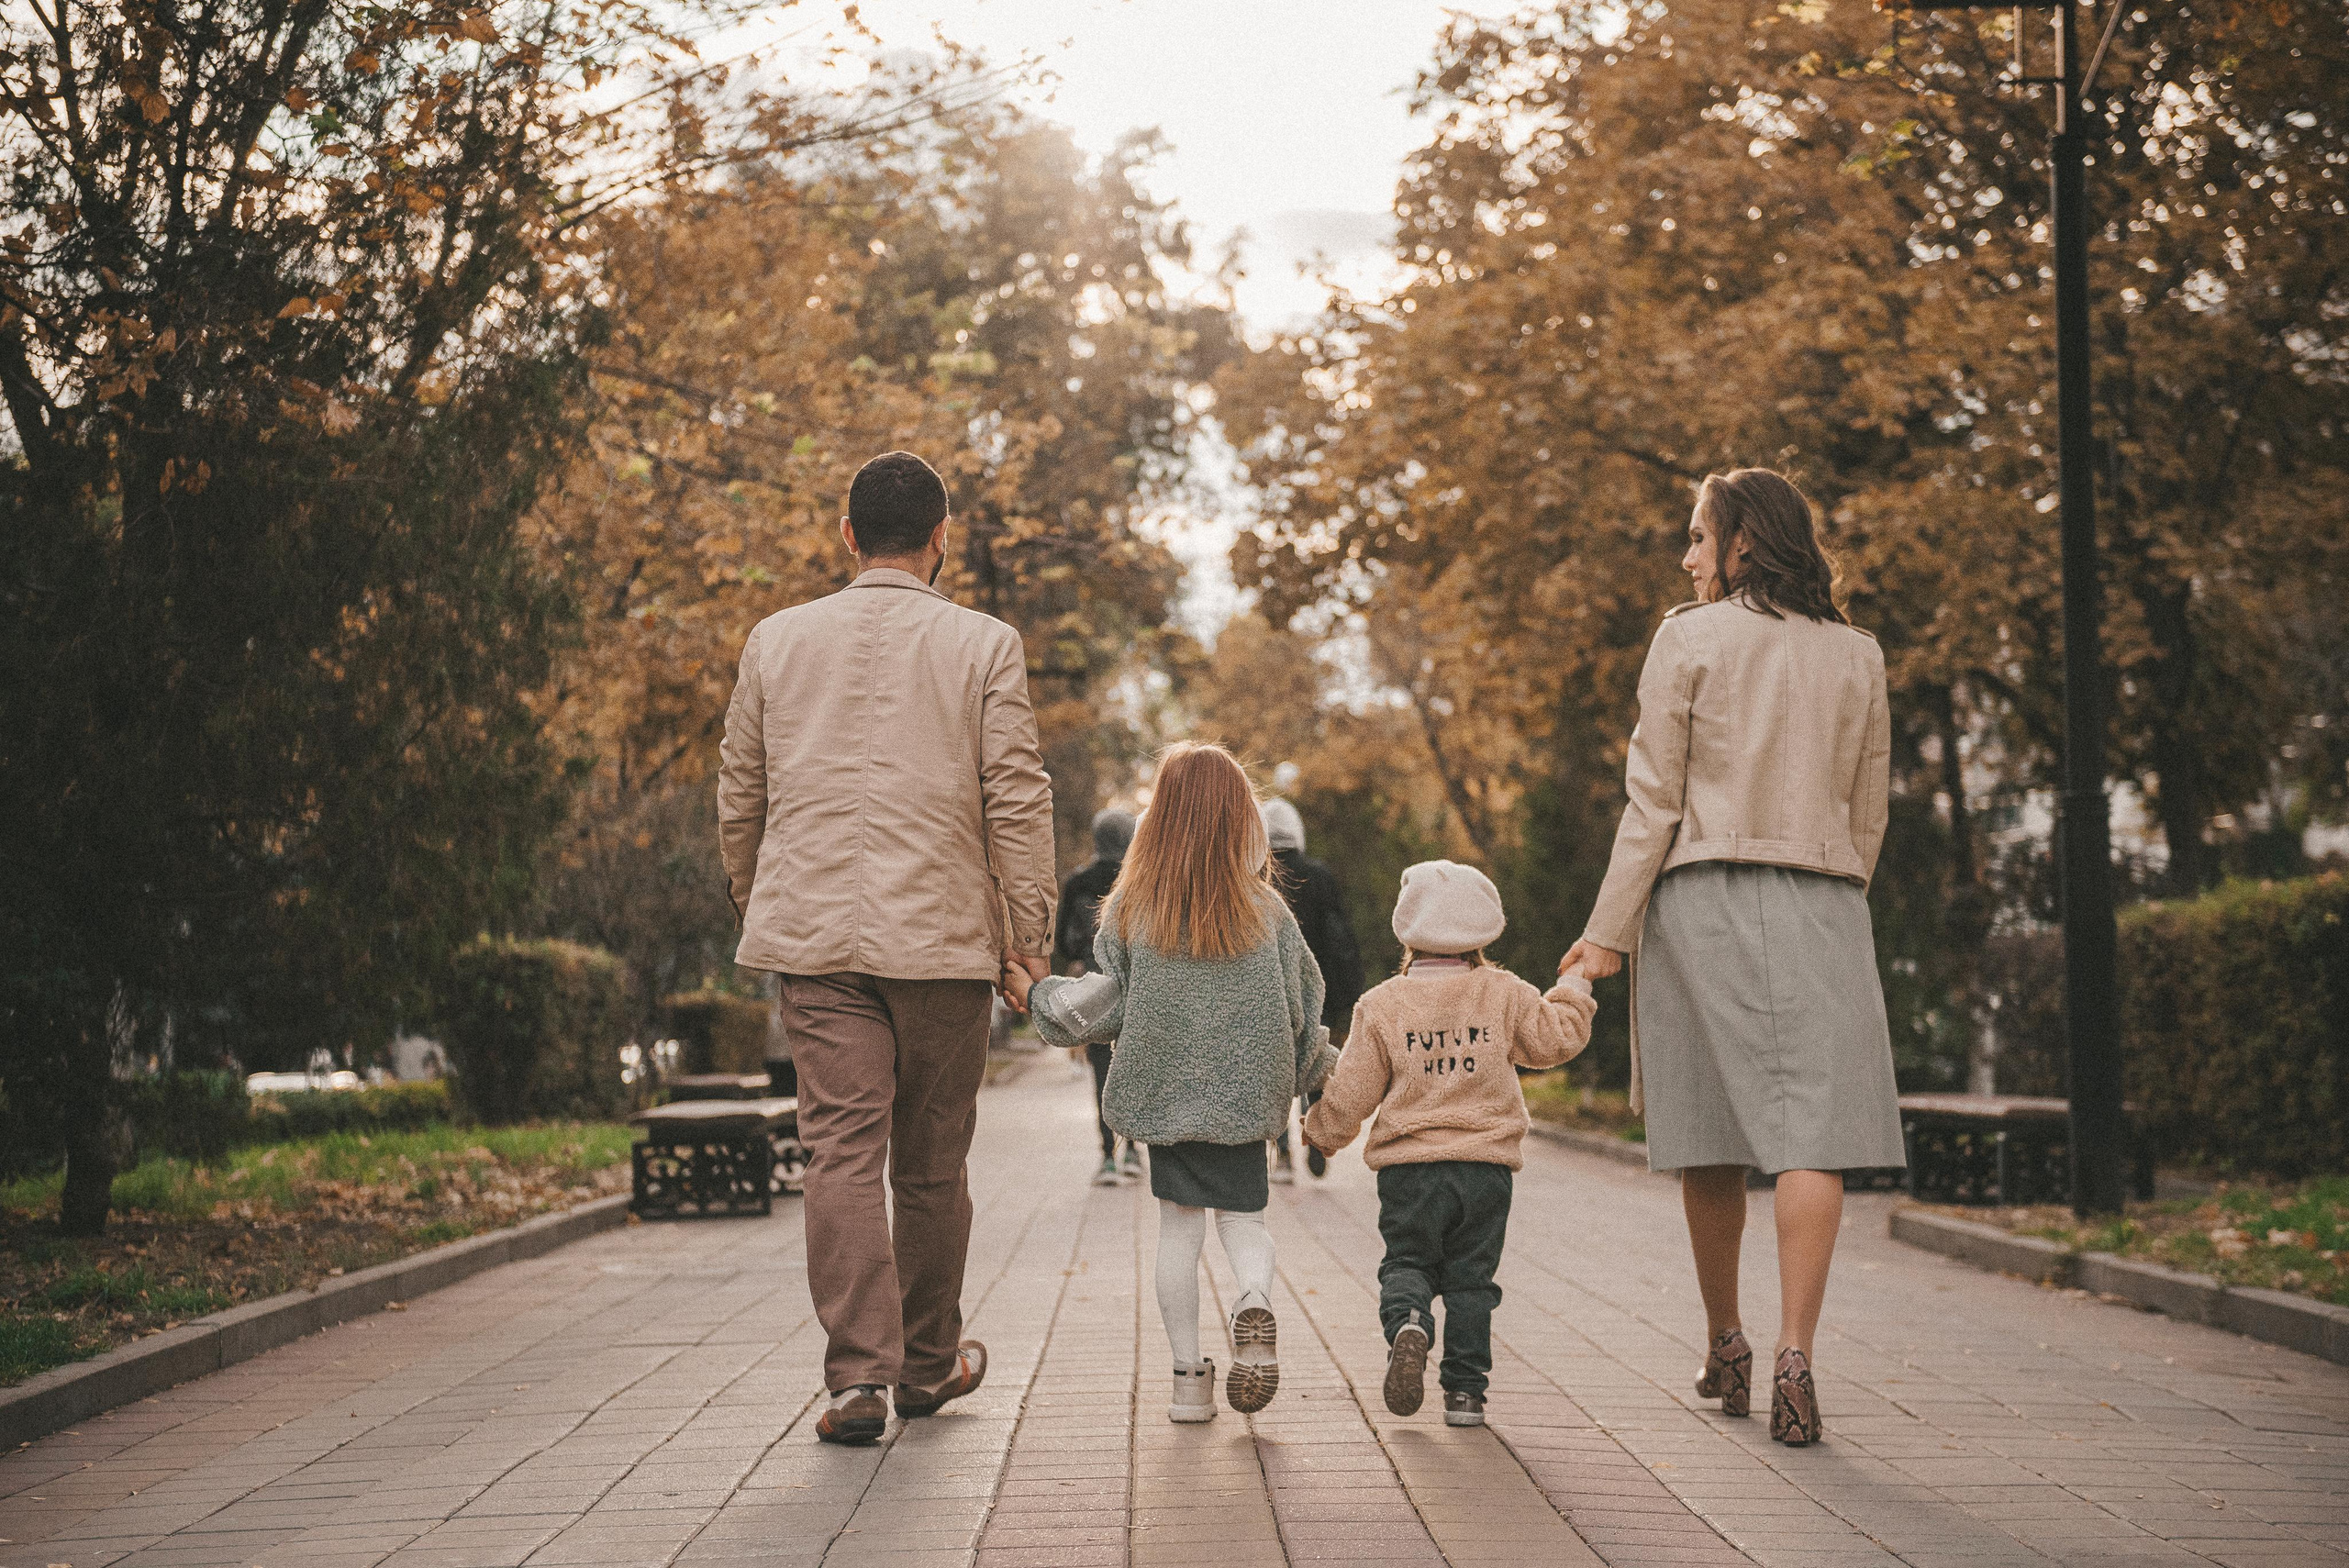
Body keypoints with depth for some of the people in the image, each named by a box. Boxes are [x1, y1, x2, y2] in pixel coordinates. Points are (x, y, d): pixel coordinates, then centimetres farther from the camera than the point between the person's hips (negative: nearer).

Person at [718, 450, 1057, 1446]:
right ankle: (930, 1363, 25)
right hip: (944, 934, -1)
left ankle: (859, 1373, -8)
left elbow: (738, 794, 13)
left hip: (815, 933, 1)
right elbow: (1017, 801, -4)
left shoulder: (777, 640, 7)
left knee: (842, 1150, -1)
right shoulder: (984, 646, -1)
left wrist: (752, 906, 26)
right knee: (932, 1162, 11)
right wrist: (1029, 939, 0)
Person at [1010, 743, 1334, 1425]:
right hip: (1244, 1089, 0)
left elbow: (1105, 999, -4)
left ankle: (1189, 1376, 8)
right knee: (1243, 1214, 11)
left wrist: (1036, 996, 11)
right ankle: (1255, 1304, -20)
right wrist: (1313, 1066, 18)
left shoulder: (1132, 904, -6)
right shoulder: (1265, 907, -4)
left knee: (1179, 1224, 9)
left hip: (1164, 1088, 0)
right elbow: (1300, 1003, 1)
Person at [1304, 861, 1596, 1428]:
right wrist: (1573, 990, 27)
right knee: (1470, 1279, 9)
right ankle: (1465, 1388, 5)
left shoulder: (1382, 1004, -1)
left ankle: (1407, 1322, -20)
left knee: (1406, 1263, 11)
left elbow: (1351, 1091, 1)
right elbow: (1556, 1038, 9)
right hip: (1486, 1165, 1)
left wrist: (1321, 1132, 19)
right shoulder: (1504, 993, 1)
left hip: (1408, 1168, -1)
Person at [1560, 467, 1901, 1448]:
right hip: (1822, 900, 1)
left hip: (1702, 897, -1)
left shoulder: (1689, 639, 0)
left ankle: (1725, 1348, 22)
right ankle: (1793, 1356, -17)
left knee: (1710, 1140, 9)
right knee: (1813, 1132, -6)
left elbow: (1653, 802, -3)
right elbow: (1868, 815, 13)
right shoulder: (1857, 656, 11)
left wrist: (1609, 931, 1)